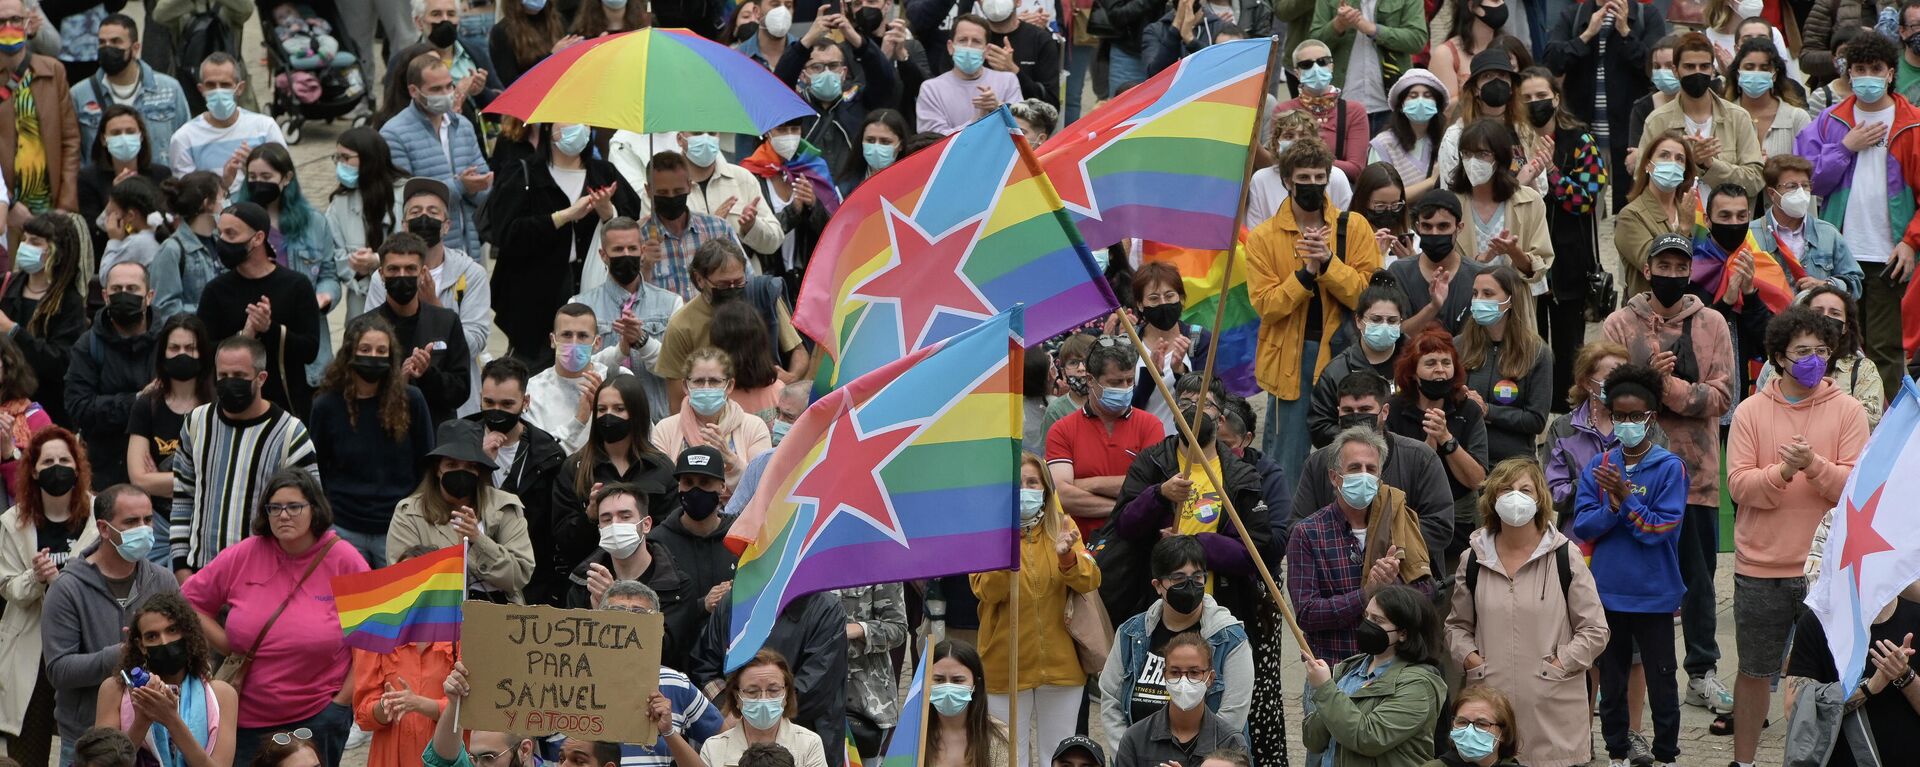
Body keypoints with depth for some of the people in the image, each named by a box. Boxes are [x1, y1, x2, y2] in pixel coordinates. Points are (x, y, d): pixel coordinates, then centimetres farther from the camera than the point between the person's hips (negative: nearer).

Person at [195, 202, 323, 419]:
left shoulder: (295, 285, 1)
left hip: (289, 404, -1)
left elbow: (310, 350, -5)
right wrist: (243, 336, -19)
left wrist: (271, 329, -20)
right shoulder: (217, 291, 6)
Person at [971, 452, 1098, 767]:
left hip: (1060, 661, 2)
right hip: (1008, 665, -2)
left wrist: (1067, 556, -25)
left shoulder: (1062, 528, 5)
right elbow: (985, 591, -15)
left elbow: (1090, 582, -6)